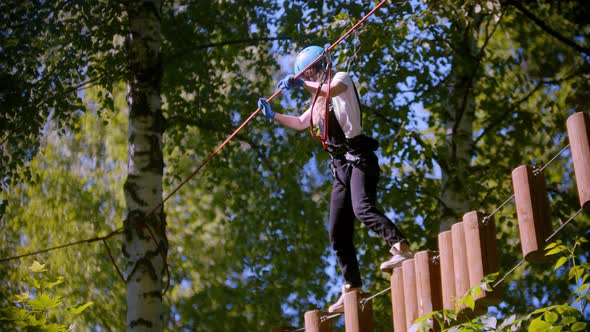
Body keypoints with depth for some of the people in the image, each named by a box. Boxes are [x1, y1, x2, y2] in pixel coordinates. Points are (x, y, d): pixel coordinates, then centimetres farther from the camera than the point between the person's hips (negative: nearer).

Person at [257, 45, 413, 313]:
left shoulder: (342, 79, 3)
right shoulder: (320, 99, 27)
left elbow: (334, 89, -22)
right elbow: (301, 123, 38)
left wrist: (301, 83, -26)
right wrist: (272, 115, 30)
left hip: (359, 158, -9)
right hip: (341, 167, 9)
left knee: (362, 208, -34)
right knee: (337, 233, 3)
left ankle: (401, 248, -44)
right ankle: (352, 289, 4)